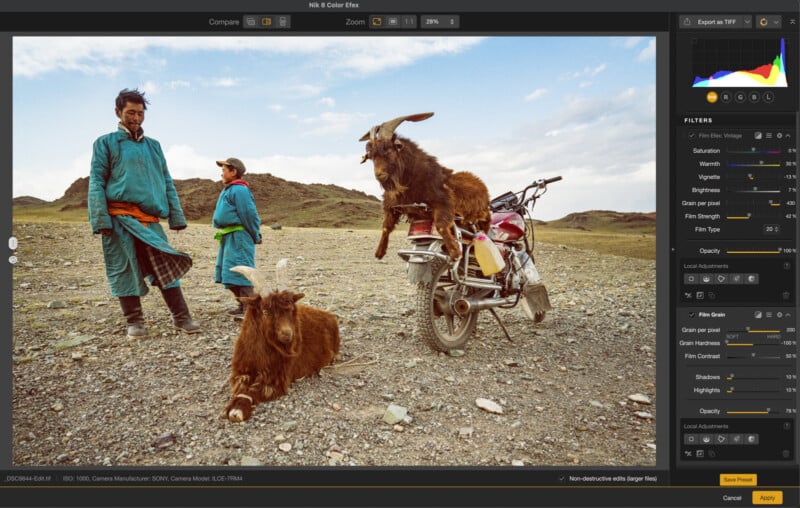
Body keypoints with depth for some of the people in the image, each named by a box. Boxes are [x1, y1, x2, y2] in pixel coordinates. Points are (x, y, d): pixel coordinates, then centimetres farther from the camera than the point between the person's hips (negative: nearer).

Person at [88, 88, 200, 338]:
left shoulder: (153, 146, 18)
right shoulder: (106, 143, 7)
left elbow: (167, 183, 16)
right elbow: (96, 183, 0)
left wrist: (176, 215, 7)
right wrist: (100, 219, -11)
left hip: (150, 219, 3)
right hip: (120, 218, -3)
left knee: (167, 265, -3)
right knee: (124, 269, 1)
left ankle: (181, 317, 1)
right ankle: (134, 322, 11)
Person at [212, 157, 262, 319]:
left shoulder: (239, 190, -13)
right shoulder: (229, 190, 18)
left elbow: (249, 215, -15)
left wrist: (255, 237, -9)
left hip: (238, 237, -11)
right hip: (228, 237, 11)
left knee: (239, 273, -13)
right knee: (230, 274, 14)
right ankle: (243, 306, 23)